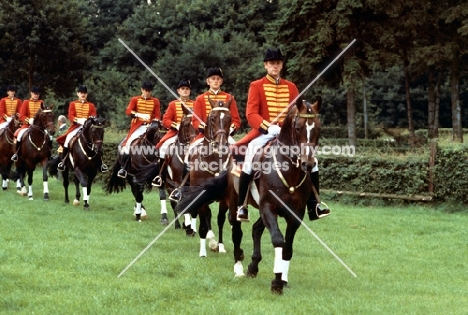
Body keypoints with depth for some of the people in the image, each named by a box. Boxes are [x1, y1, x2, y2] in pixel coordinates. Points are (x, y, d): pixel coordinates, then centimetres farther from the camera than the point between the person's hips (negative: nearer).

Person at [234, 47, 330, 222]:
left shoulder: (291, 87, 12)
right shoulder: (256, 86, 1)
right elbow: (251, 114, -9)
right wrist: (268, 127, -25)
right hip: (263, 133, -4)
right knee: (249, 158, -29)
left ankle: (313, 206, -1)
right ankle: (241, 206, -18)